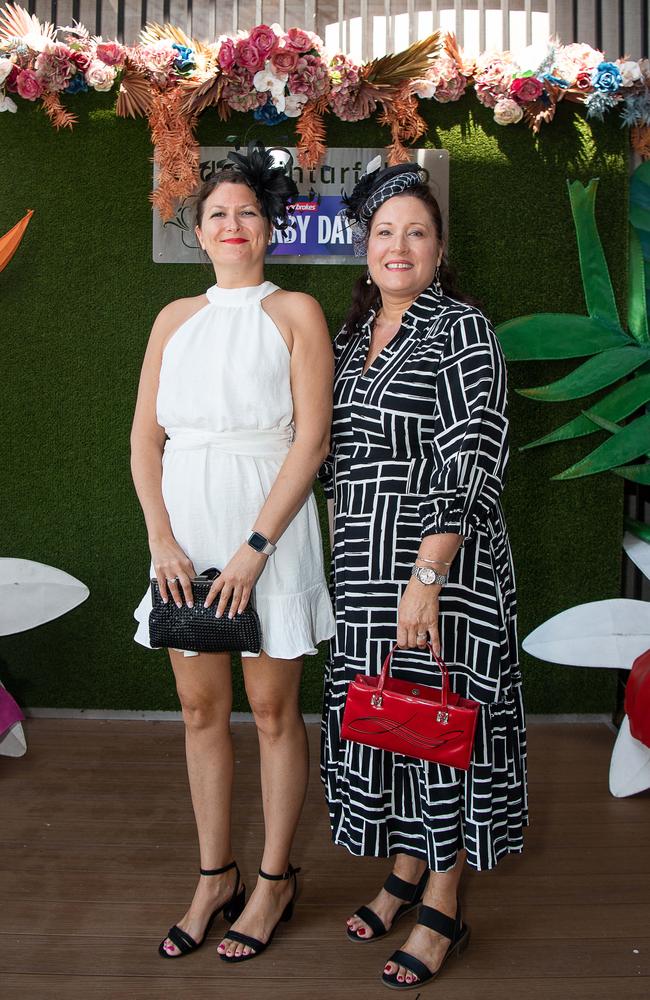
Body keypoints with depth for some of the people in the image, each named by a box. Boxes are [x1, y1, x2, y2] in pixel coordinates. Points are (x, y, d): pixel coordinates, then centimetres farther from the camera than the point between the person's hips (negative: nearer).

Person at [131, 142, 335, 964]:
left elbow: (312, 438, -8)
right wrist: (162, 538, -6)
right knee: (200, 709, 10)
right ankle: (214, 878, 26)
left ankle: (274, 880, 23)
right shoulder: (176, 318, 12)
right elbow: (145, 436, 7)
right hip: (184, 532, 4)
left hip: (267, 526, -4)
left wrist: (255, 547, -15)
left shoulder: (294, 313, 0)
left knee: (272, 709, 5)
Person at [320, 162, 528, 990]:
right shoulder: (351, 339, 13)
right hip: (364, 568, 7)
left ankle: (443, 911, 18)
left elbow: (468, 466, -16)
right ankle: (406, 872, 32)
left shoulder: (461, 331, -7)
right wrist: (350, 563, 13)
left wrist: (427, 577, -22)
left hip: (442, 566, -6)